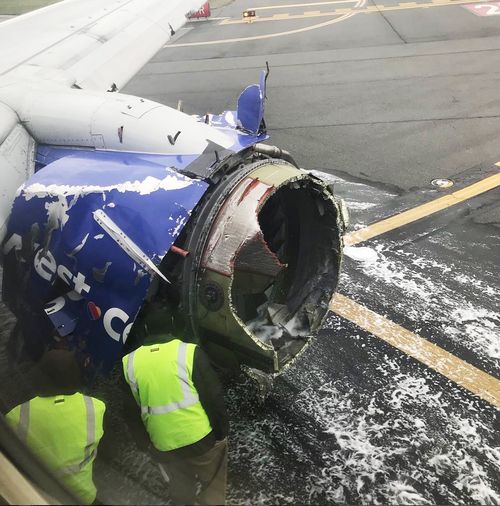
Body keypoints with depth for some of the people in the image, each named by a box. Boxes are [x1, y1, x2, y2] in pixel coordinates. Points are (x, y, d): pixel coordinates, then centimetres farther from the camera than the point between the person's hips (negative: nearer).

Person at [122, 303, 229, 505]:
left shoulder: (130, 362, -5)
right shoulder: (189, 352, -17)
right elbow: (213, 396, -13)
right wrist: (222, 431, 0)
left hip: (163, 445, 3)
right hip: (200, 438, -3)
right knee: (212, 487, 25)